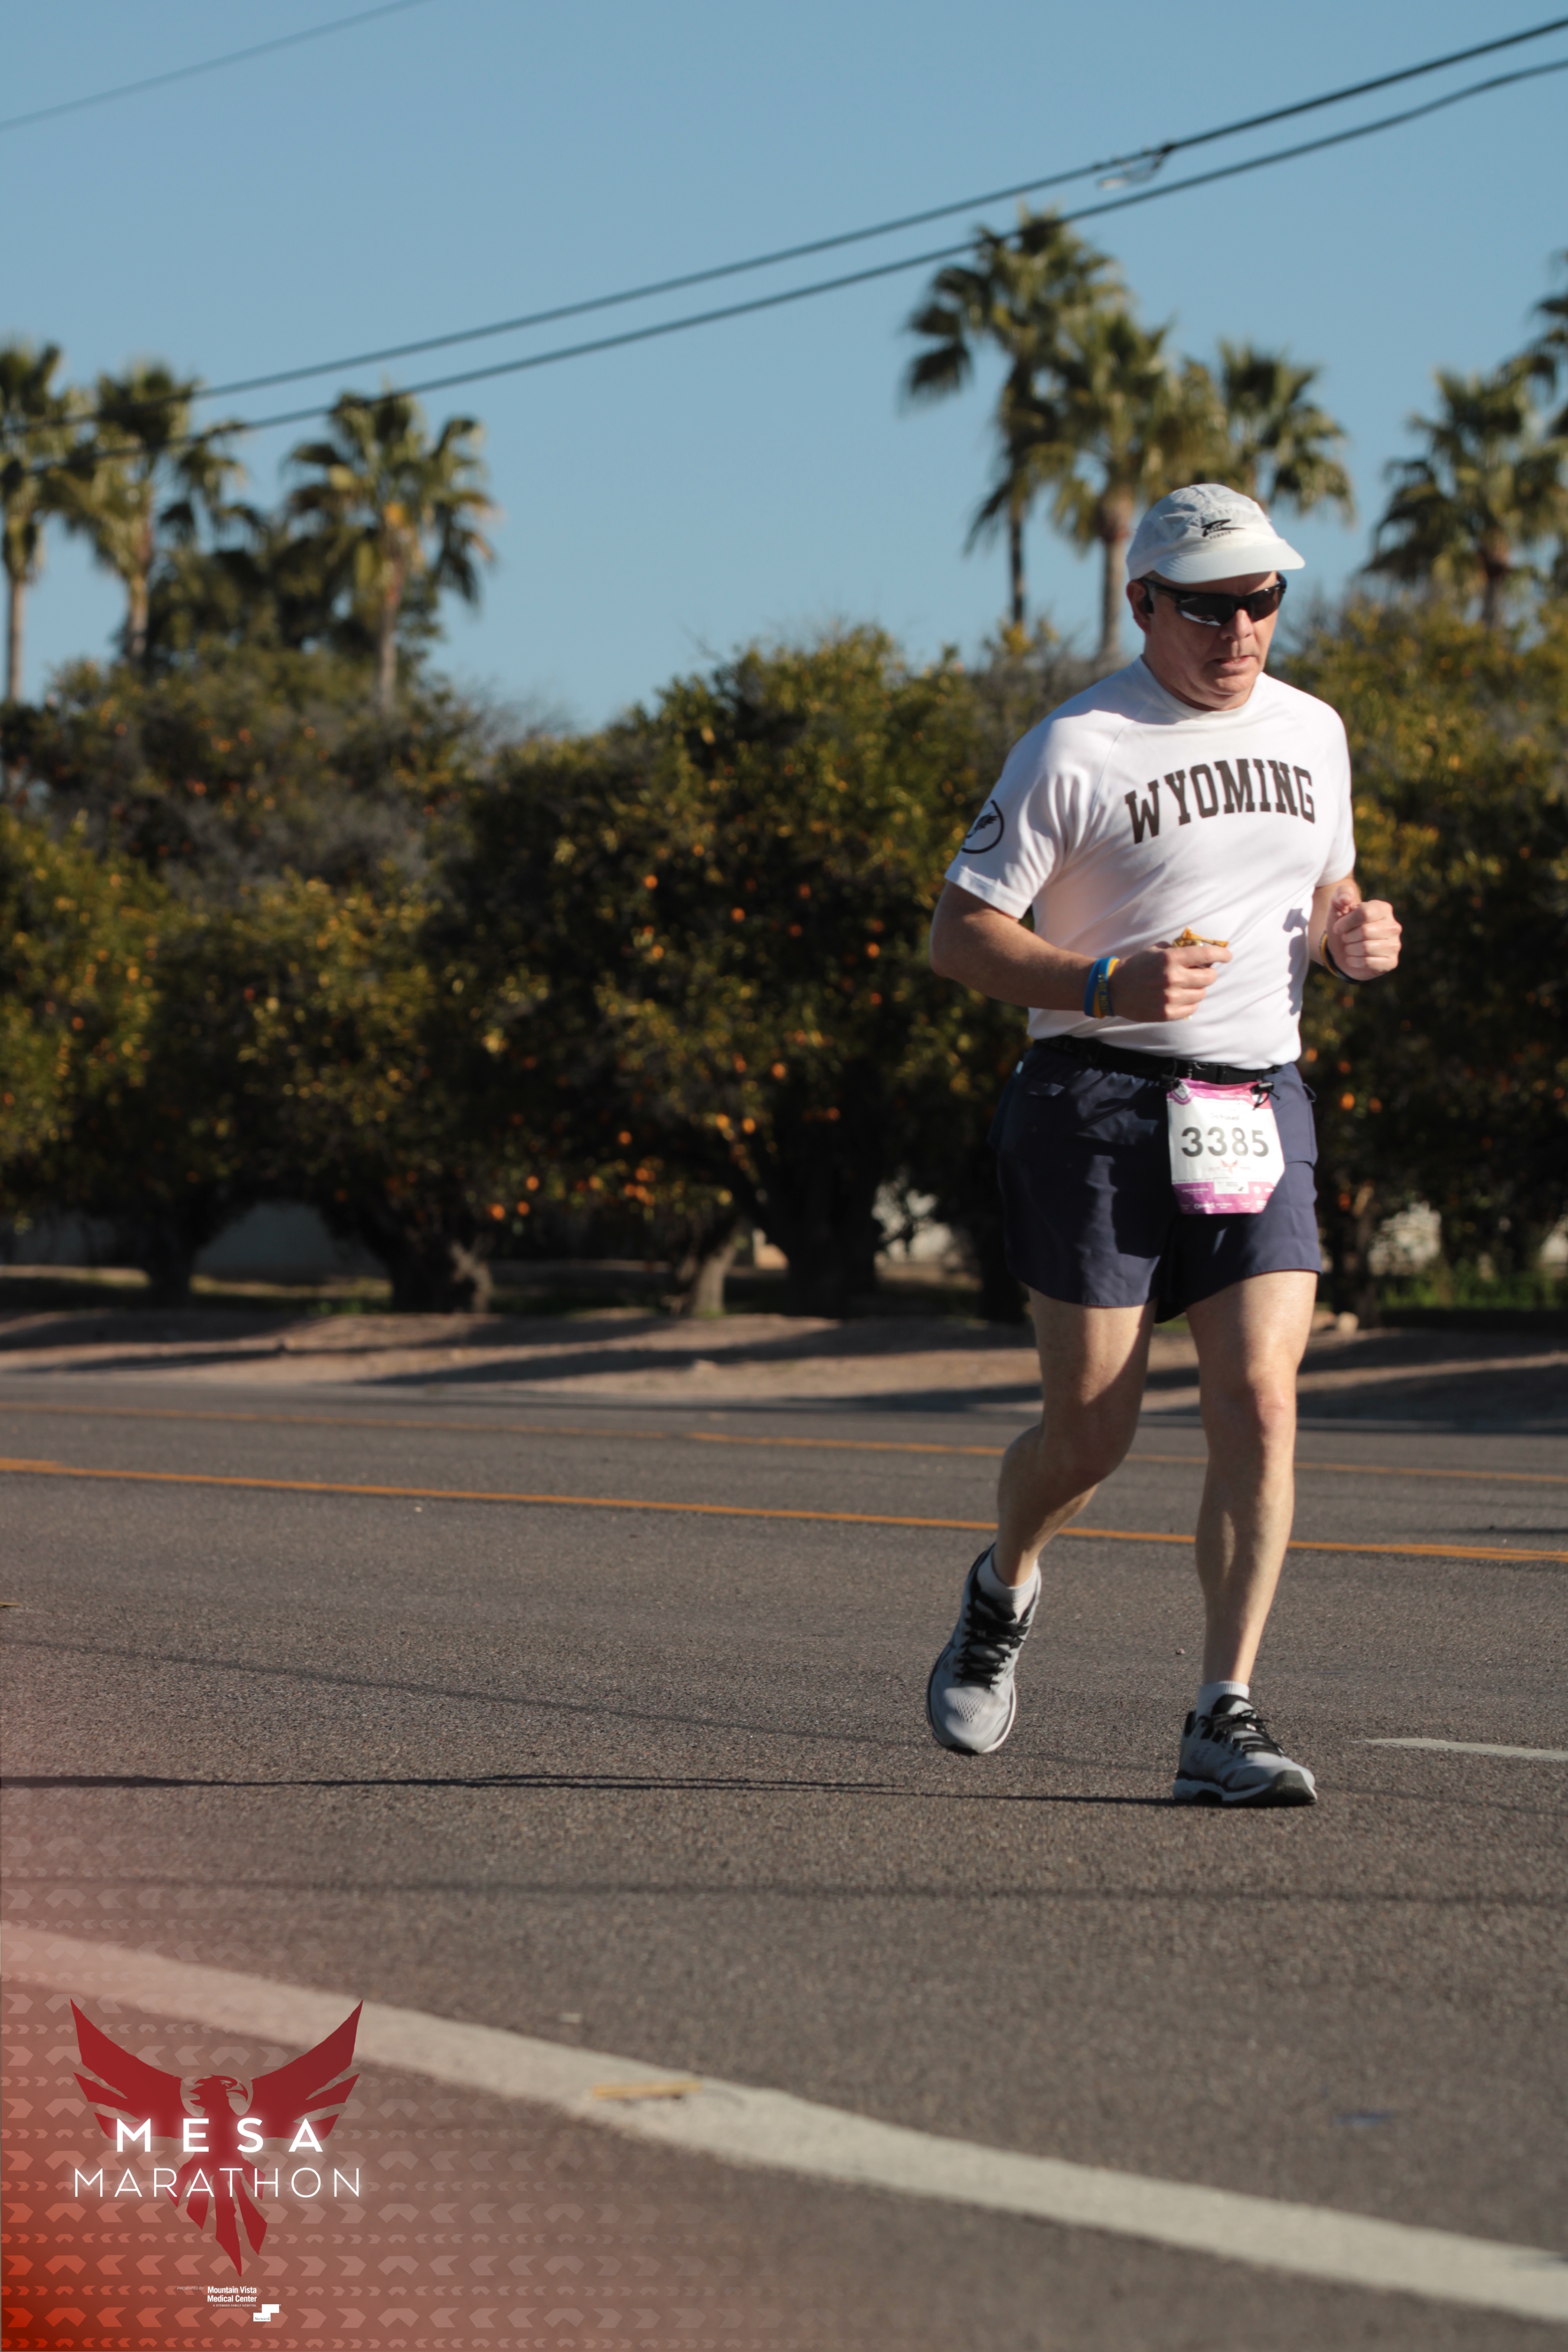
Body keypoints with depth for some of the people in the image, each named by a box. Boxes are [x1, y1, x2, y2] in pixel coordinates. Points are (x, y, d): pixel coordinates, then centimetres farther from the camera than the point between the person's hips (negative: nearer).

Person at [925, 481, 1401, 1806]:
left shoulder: (1311, 733, 11)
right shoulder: (1077, 750, -7)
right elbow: (960, 933, -7)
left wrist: (1354, 934, 1)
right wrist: (1108, 985, -22)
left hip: (1256, 1105, 4)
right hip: (1100, 1101, -4)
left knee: (1261, 1401, -11)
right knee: (1092, 1429, -1)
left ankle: (1224, 1722, -9)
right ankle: (1004, 1592, 32)